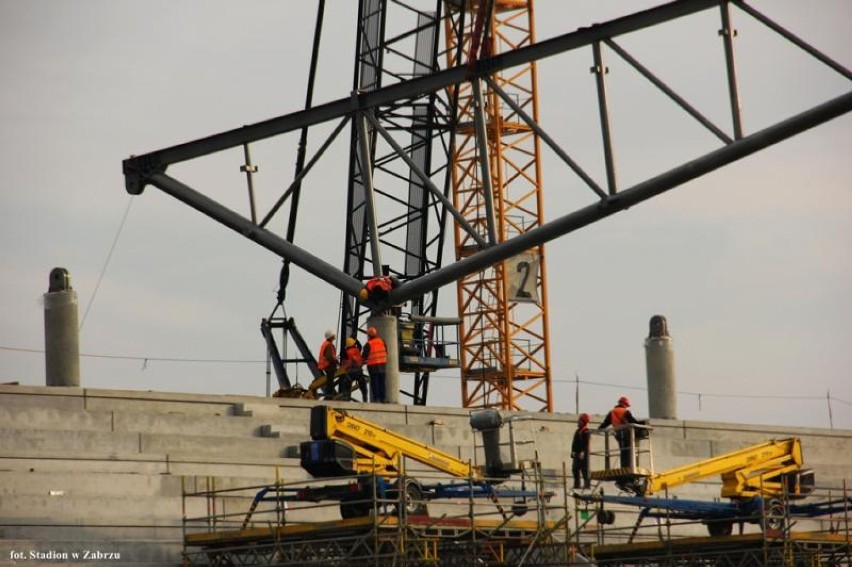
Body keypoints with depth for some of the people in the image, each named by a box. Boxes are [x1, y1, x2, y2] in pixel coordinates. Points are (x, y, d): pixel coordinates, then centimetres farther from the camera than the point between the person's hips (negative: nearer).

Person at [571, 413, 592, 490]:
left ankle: (587, 484, -7)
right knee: (575, 469, 7)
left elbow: (587, 443, -16)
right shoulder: (577, 431, 19)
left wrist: (583, 452, -23)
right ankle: (577, 484, 13)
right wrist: (573, 451, 10)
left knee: (584, 469, -9)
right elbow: (574, 442, 20)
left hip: (583, 453, -9)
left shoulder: (586, 432, -8)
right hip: (577, 453, 9)